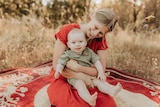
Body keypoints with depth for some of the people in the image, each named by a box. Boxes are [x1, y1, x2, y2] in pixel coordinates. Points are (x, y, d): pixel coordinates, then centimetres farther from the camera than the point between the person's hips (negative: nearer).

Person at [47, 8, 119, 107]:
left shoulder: (101, 40, -6)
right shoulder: (67, 31, -17)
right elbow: (56, 66, -16)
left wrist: (78, 68, -28)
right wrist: (82, 77, -25)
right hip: (62, 80, -4)